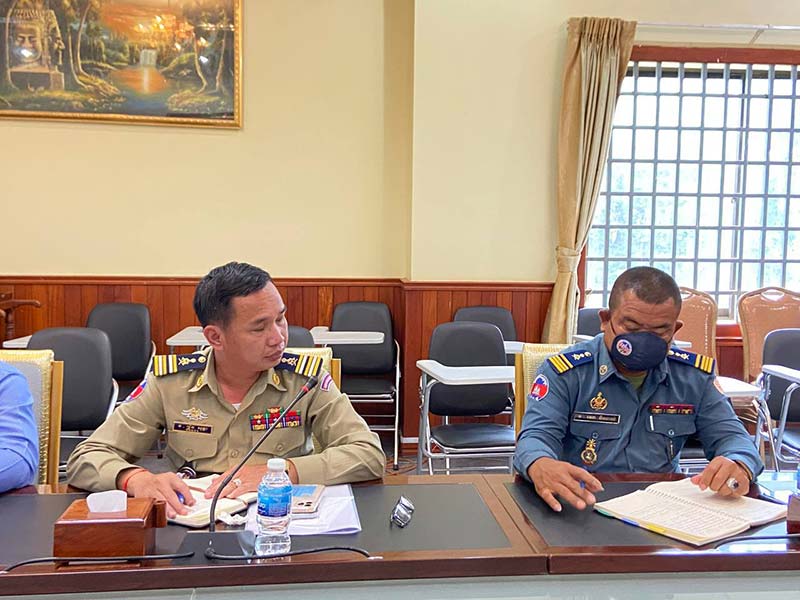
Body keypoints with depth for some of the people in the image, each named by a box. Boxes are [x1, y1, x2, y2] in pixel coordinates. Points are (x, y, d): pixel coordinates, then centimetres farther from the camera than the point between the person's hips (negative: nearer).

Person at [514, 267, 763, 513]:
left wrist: (738, 466, -20)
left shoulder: (694, 376, 8)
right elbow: (537, 435, -13)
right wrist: (541, 466, -39)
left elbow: (729, 436, 7)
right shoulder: (564, 372, -5)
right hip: (581, 505, -2)